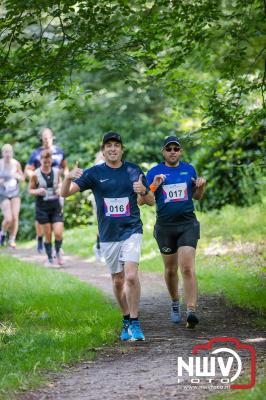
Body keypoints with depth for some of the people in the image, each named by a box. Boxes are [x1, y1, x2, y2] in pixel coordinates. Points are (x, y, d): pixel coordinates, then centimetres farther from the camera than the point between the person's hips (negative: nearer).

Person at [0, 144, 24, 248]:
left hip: (15, 193, 2)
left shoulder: (16, 163, -6)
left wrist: (18, 176, -16)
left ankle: (12, 240, 13)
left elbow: (22, 178, 6)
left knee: (15, 218, -6)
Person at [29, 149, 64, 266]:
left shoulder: (56, 171, 0)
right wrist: (37, 191, -19)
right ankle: (49, 259, 19)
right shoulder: (36, 175, -7)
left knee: (58, 233, -8)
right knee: (48, 234, 3)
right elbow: (30, 190, 2)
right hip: (42, 207, -1)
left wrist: (59, 190, -5)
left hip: (56, 205, 1)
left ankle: (58, 252, 21)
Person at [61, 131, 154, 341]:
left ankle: (135, 323, -10)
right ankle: (127, 320, 27)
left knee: (131, 276, -18)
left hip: (132, 231, -2)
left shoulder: (134, 171, 2)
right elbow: (65, 193, -5)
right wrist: (69, 178, -27)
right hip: (108, 235, 2)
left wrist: (144, 190, -14)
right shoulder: (94, 173, 1)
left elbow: (151, 201, 9)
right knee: (118, 280, 10)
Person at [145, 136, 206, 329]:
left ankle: (191, 311, -21)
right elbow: (142, 200, -2)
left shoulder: (189, 169, 8)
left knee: (188, 268, -14)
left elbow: (197, 196, 19)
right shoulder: (154, 172, 2)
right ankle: (175, 304, 35)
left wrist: (201, 186, -2)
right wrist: (154, 186, -19)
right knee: (170, 269, 12)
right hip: (165, 227, 0)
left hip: (188, 224, 0)